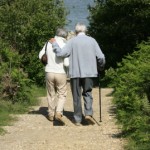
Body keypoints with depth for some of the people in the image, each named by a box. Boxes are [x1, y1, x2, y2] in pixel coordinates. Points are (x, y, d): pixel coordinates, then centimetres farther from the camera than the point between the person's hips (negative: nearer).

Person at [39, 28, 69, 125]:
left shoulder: (48, 43, 0)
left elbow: (41, 56, 11)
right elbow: (66, 63, -16)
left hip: (49, 72, 3)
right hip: (61, 73, -3)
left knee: (51, 94, 17)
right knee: (62, 95, 9)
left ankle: (51, 114, 23)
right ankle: (59, 113, -8)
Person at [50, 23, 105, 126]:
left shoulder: (72, 41, -2)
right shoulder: (92, 40, 3)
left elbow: (61, 53, -12)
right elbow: (101, 57, -1)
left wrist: (54, 44, 3)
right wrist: (101, 66, 18)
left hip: (75, 73, -1)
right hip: (89, 72, 1)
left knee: (77, 96, 8)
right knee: (88, 93, 13)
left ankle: (78, 119, 11)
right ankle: (88, 113, -8)